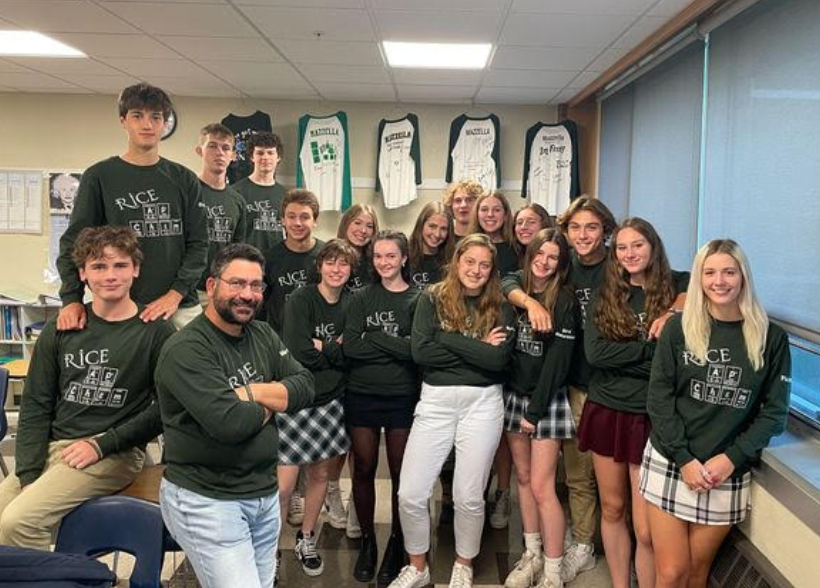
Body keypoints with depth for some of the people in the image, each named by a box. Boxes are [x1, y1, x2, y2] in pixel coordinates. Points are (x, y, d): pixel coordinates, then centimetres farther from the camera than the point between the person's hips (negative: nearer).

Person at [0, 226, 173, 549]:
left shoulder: (155, 332, -3)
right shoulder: (61, 329, 9)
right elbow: (35, 406, 9)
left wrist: (101, 444, -11)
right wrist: (27, 476, -2)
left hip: (115, 455, -5)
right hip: (53, 447, 5)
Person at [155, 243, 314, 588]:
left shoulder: (264, 335, 7)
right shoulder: (185, 350, -17)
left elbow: (305, 387, -2)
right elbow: (229, 423, -26)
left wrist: (249, 393, -16)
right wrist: (270, 402, -8)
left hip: (265, 493, 7)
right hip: (206, 500, -7)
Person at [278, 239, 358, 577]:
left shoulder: (351, 305, 5)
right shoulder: (300, 301, -9)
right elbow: (299, 354, -19)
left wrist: (323, 347, -13)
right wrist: (338, 350, -9)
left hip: (331, 402, 5)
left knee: (320, 473, 14)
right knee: (284, 483, -6)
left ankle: (306, 540, 34)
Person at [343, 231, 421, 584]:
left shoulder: (418, 300, -2)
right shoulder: (362, 298, 5)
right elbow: (350, 347, -8)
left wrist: (373, 338, -13)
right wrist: (395, 346, -14)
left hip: (403, 398, -2)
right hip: (361, 396, 2)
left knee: (400, 473, 7)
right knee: (364, 470, 10)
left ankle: (396, 544, 26)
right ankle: (367, 540, 28)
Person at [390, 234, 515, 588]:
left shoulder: (500, 308, 3)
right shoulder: (432, 298, 2)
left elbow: (499, 359, -12)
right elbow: (420, 351, -11)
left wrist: (447, 339, -14)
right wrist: (476, 349, -11)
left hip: (482, 404, 0)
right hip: (435, 402, 0)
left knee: (469, 496, 6)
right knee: (410, 494, -1)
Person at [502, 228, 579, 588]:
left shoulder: (565, 301, -9)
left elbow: (557, 360, -13)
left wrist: (535, 410, -14)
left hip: (547, 399, -5)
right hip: (514, 394, 5)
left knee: (541, 486, -5)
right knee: (523, 478, 12)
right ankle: (532, 555, 27)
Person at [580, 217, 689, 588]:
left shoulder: (677, 289, 0)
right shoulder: (605, 297, 5)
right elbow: (594, 352, -8)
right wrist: (651, 348, -13)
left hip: (651, 418, -3)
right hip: (606, 411, 3)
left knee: (646, 529, -4)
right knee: (612, 509, 15)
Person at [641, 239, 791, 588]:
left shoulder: (771, 339, -1)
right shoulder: (679, 327, -2)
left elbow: (774, 412, 1)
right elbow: (659, 396, -4)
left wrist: (732, 458, -9)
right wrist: (684, 459, -11)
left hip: (729, 472, 1)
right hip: (669, 462, 0)